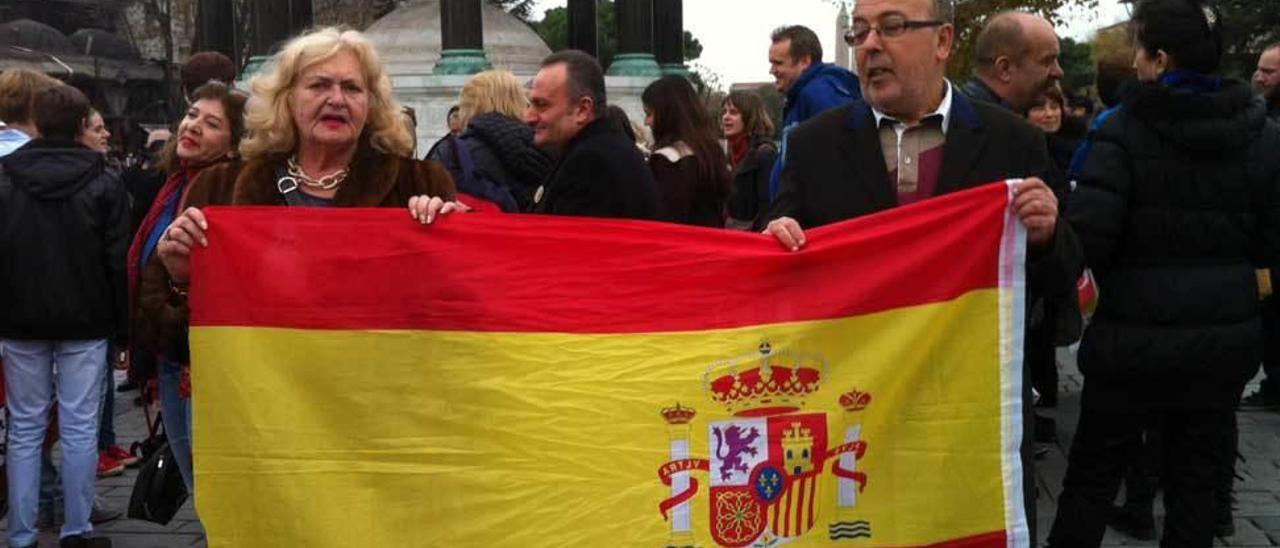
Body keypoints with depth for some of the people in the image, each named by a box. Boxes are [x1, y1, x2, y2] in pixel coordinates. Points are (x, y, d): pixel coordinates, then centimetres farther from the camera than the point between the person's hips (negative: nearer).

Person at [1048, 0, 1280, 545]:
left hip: (1134, 336, -3)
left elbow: (1087, 239, -21)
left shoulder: (1125, 131, -14)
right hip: (1226, 336, 3)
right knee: (1199, 478, 12)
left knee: (1093, 472, 12)